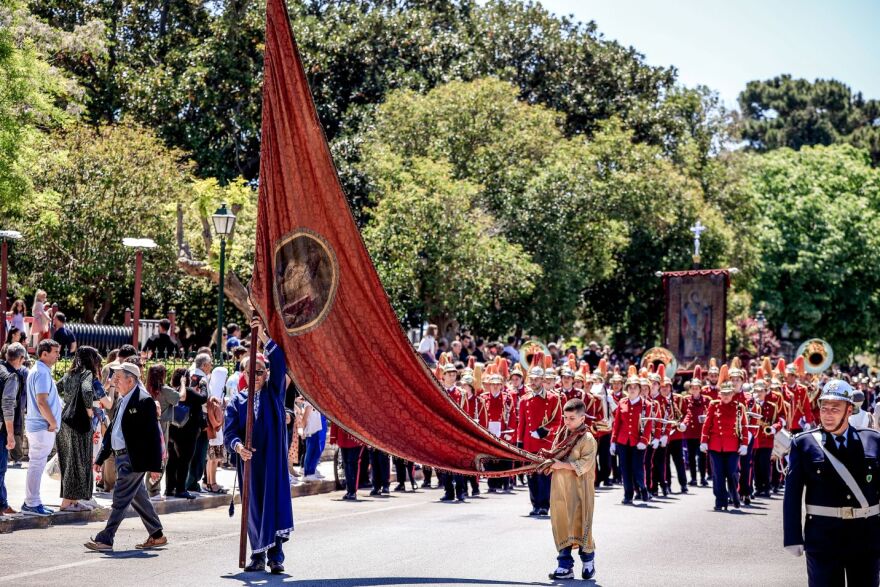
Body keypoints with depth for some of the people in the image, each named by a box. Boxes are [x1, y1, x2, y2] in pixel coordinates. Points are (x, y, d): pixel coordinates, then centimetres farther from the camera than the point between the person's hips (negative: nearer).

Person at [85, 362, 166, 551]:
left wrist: (154, 465, -20)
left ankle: (105, 539, -5)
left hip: (134, 459, -9)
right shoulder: (123, 400, 15)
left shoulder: (144, 401, -13)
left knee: (120, 499, -7)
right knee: (138, 498, 15)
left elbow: (154, 434, -16)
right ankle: (156, 536, 24)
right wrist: (101, 457, 19)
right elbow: (112, 430, 21)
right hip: (121, 457, 9)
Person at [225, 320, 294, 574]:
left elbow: (280, 362, -9)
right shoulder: (236, 401, 7)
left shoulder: (274, 392, 6)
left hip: (273, 458, -1)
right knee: (253, 506, 3)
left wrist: (263, 336, -20)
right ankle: (257, 556, 9)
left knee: (275, 500, -8)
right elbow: (229, 432, -4)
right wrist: (238, 446, -26)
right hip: (248, 460, 1)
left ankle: (275, 555, -9)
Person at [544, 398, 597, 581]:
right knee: (561, 527, 5)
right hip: (559, 489, 6)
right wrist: (550, 460, 1)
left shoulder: (587, 439, -9)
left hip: (579, 490, -6)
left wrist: (563, 465, -21)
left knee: (580, 526, -1)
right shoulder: (561, 434, 12)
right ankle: (565, 566, 10)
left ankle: (588, 562, 18)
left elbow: (585, 464, -18)